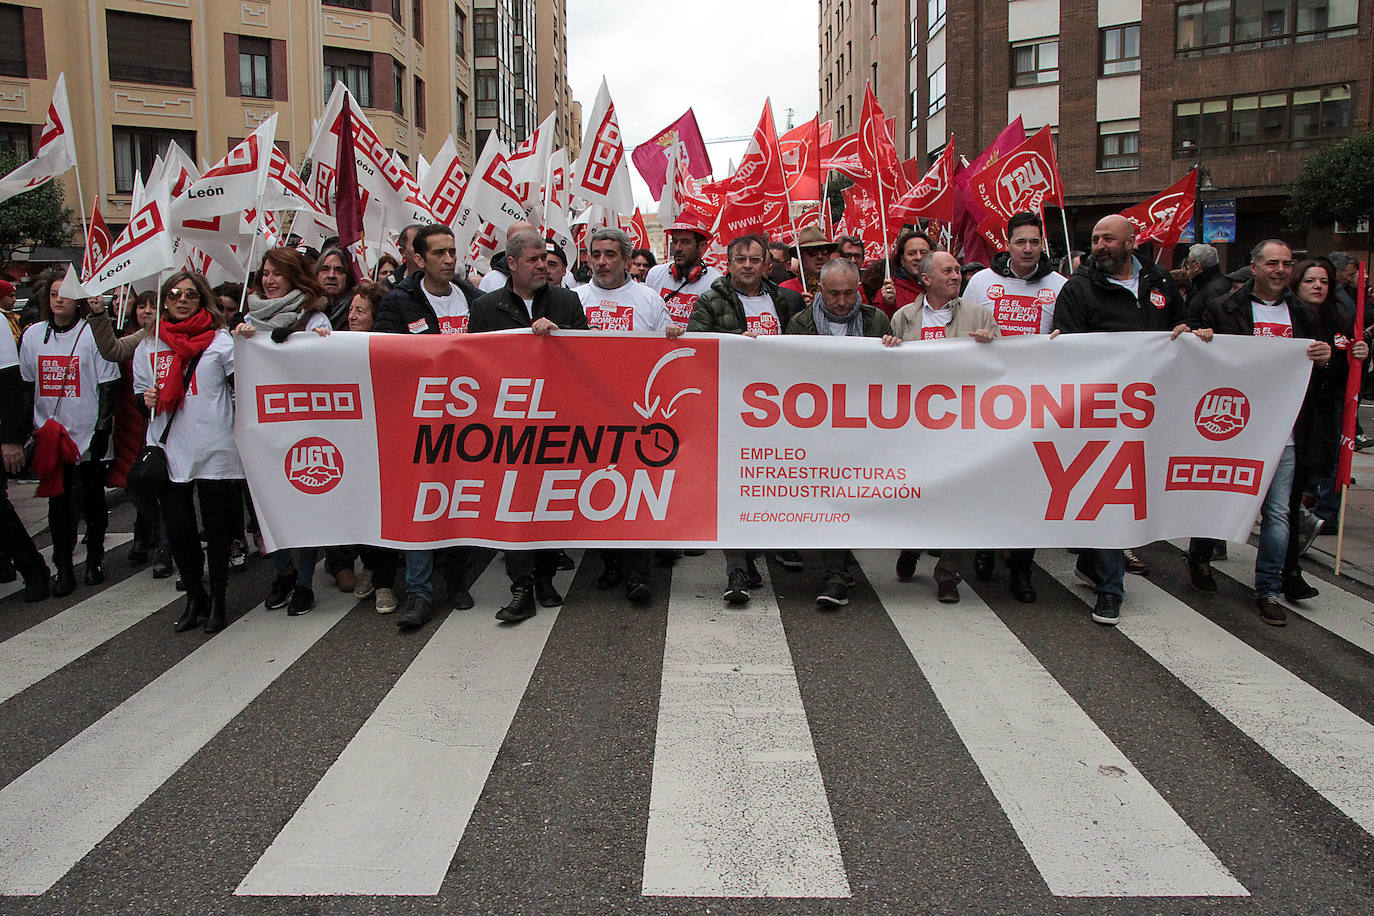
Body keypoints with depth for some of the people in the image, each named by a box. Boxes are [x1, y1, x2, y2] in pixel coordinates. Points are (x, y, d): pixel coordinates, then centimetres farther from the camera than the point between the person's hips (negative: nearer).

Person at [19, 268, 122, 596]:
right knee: (58, 502, 5)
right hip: (48, 437, 3)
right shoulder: (33, 334, 8)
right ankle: (63, 567, 12)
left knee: (92, 501, 8)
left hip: (88, 437, -3)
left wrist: (102, 430, -10)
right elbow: (25, 385, 15)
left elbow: (108, 386, -5)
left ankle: (95, 557, 24)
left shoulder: (94, 333, -6)